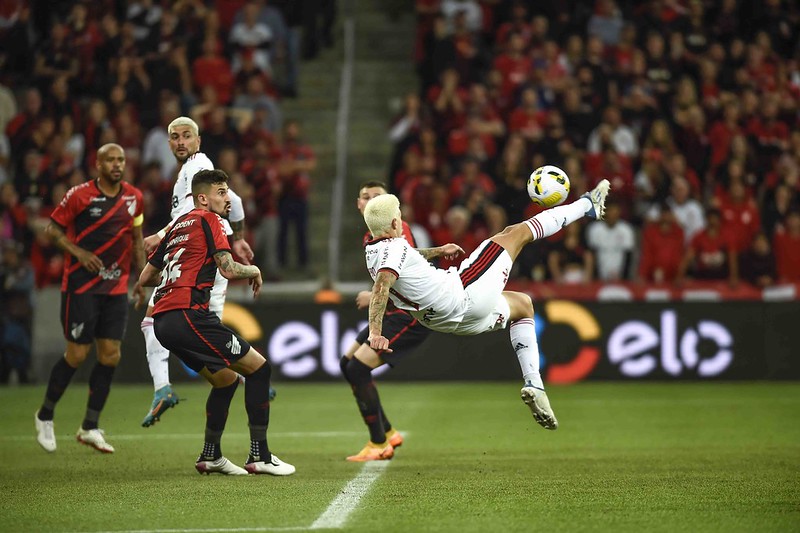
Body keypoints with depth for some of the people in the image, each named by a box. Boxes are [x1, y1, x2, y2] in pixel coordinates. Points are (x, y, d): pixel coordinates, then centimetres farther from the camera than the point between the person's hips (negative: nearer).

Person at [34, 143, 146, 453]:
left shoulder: (134, 197, 6)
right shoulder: (80, 195, -9)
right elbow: (52, 229, -3)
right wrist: (79, 253, -16)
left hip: (116, 287, 5)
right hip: (80, 285, -5)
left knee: (110, 355, -2)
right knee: (77, 355, -4)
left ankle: (90, 428, 8)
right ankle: (45, 416, 17)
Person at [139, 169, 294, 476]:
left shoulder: (178, 225, 23)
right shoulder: (208, 220, -1)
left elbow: (145, 278, 28)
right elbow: (228, 269, -13)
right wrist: (254, 271, 7)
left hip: (162, 321, 9)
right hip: (188, 314, -9)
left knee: (227, 379, 22)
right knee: (259, 367, -1)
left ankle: (210, 456, 21)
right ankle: (259, 456, -3)